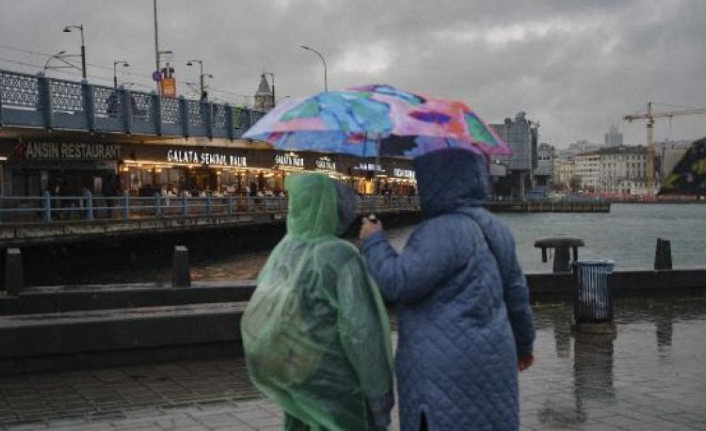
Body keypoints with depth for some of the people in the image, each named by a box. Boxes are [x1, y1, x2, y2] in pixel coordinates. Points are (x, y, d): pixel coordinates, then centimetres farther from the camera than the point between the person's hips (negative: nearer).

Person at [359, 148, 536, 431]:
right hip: (488, 358, 9)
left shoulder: (444, 232, -18)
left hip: (447, 370, -9)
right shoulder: (491, 228, 10)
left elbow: (398, 283, -21)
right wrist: (523, 343, 28)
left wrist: (374, 242, -5)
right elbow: (515, 294, 16)